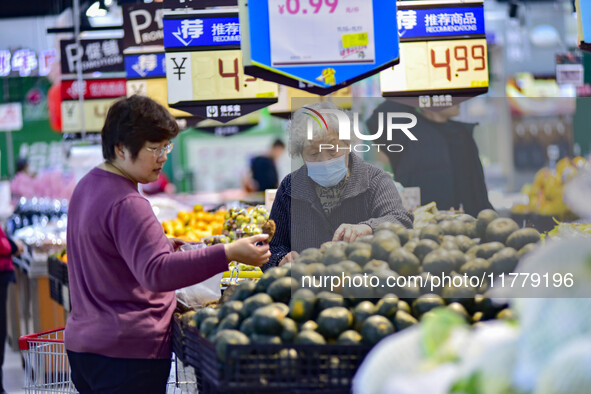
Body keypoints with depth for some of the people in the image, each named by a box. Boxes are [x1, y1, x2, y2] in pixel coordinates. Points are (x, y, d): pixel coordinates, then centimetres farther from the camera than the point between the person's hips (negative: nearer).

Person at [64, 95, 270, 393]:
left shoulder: (88, 187, 13)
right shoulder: (126, 205, -20)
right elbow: (156, 273, -31)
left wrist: (158, 244, 17)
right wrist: (229, 253, -36)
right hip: (129, 352, -10)